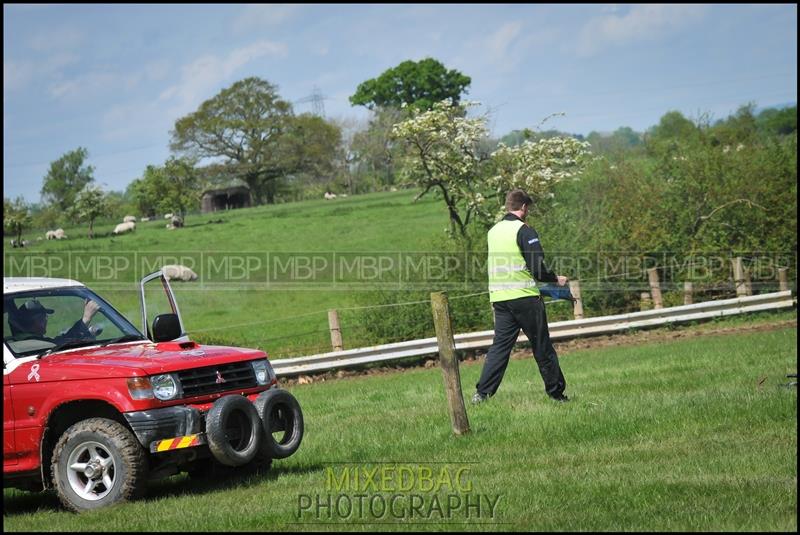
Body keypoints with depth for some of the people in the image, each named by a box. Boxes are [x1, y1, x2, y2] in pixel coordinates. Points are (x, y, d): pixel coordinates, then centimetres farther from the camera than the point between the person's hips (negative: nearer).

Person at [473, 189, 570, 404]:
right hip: (525, 297, -6)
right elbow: (538, 268, -16)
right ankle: (556, 392, 11)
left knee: (500, 345, 6)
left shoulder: (493, 231, 12)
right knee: (542, 346, 4)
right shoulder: (524, 231, -10)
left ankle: (482, 392, -5)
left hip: (499, 296, 6)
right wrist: (556, 279, 3)